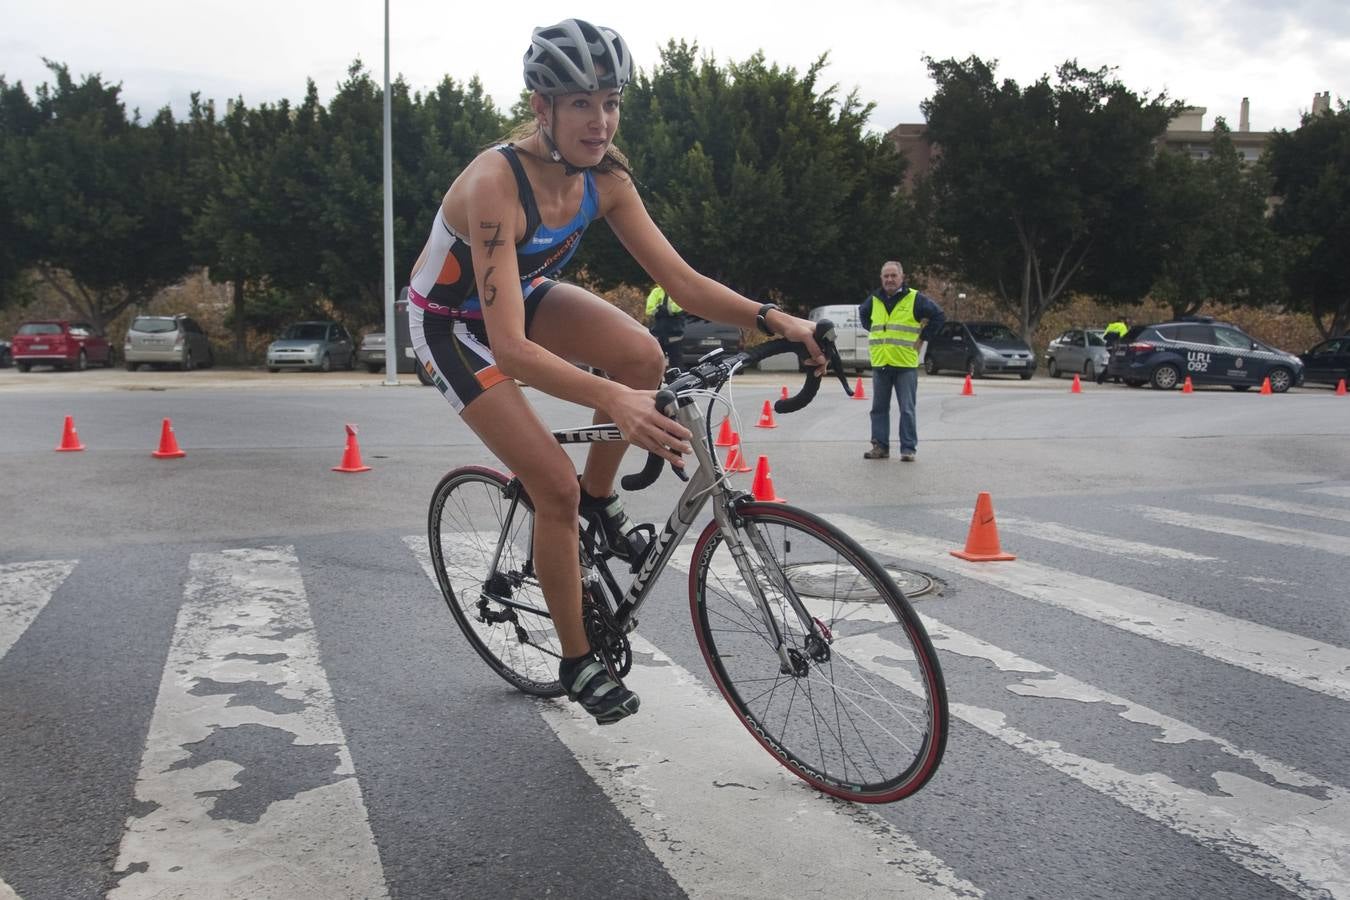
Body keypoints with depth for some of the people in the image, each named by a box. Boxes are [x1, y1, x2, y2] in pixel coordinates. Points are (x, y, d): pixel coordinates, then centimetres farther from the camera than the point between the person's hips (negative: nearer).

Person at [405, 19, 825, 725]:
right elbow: (510, 348, -44)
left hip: (522, 294, 6)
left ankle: (600, 497, 5)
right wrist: (611, 399, -58)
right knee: (555, 487, -14)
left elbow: (680, 279, -16)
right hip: (452, 324, -6)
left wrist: (769, 318, -32)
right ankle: (577, 662, 6)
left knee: (641, 355, -22)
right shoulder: (495, 183, -36)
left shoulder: (604, 178, -16)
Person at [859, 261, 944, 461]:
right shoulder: (874, 299, 10)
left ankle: (908, 449, 3)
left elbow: (939, 316, 1)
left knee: (907, 409, -2)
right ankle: (880, 446, 15)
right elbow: (862, 313, 31)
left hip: (905, 364, -4)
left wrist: (922, 338, -1)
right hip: (880, 363, 4)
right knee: (879, 408, 8)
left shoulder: (915, 299, -3)